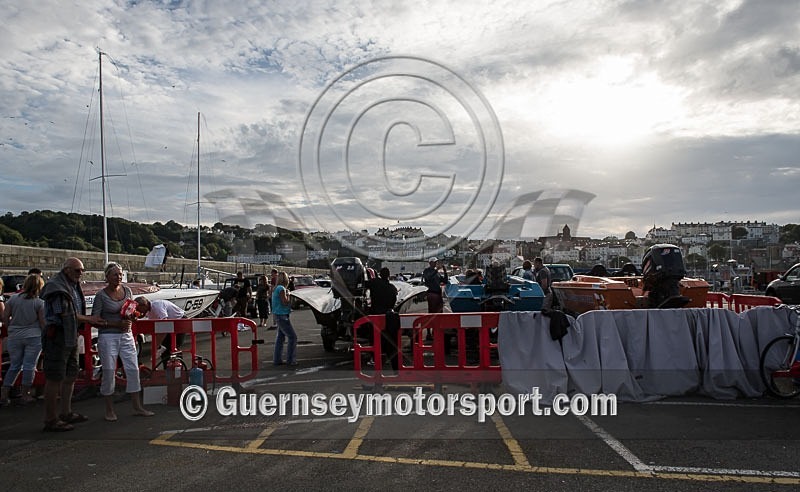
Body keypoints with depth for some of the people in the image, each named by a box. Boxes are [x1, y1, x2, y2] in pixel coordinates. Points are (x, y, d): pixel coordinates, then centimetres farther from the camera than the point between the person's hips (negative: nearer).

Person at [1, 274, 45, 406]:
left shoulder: (13, 298, 1)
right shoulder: (39, 302, -8)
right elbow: (43, 323, -7)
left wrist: (11, 330, 19)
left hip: (14, 337, 4)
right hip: (33, 337, -3)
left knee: (14, 365, 15)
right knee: (29, 366, 4)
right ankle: (26, 395, 10)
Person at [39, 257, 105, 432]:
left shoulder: (74, 286, 16)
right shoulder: (56, 286, -13)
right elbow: (65, 314, -16)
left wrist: (90, 320, 0)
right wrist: (89, 319, -6)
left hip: (71, 336, 10)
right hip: (57, 335, -10)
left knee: (70, 375, 15)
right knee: (55, 378, -4)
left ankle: (66, 413, 26)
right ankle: (51, 420, 3)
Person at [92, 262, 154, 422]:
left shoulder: (127, 290, 7)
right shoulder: (101, 295, -7)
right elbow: (94, 321, -8)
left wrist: (130, 319, -3)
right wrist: (117, 324, -18)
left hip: (126, 336, 4)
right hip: (108, 337, -4)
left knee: (133, 369, 3)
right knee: (109, 372, 1)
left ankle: (138, 407, 12)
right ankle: (109, 410, 16)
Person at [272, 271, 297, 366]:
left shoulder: (276, 288, 13)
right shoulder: (281, 289, -17)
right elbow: (285, 302, -20)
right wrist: (288, 294, -6)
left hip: (278, 315, 10)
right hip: (282, 315, -10)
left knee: (280, 337, 16)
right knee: (292, 337, -5)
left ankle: (277, 359, 20)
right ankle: (290, 360, -2)